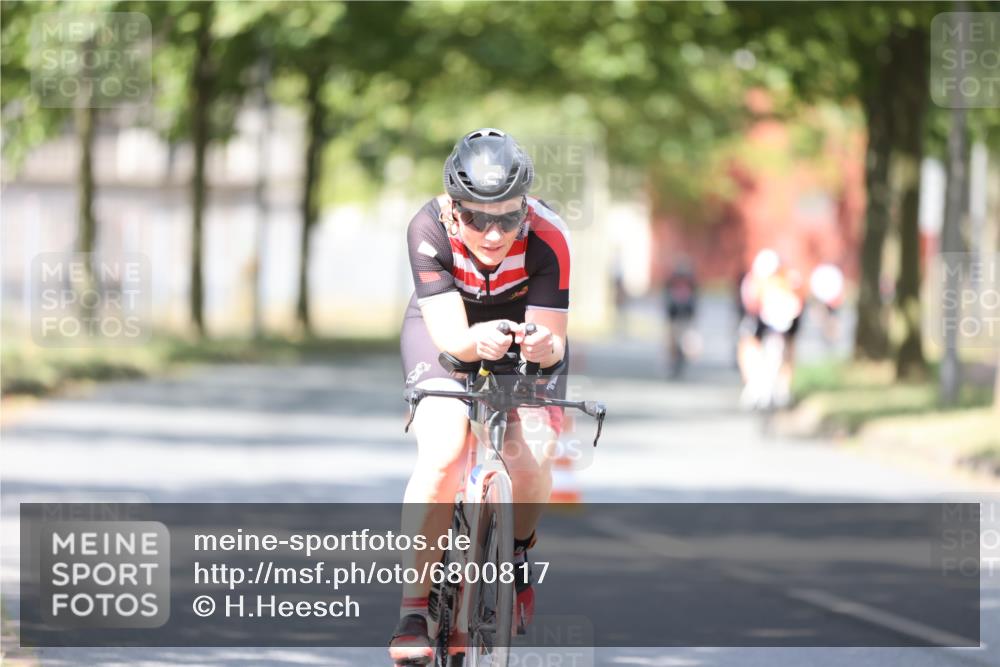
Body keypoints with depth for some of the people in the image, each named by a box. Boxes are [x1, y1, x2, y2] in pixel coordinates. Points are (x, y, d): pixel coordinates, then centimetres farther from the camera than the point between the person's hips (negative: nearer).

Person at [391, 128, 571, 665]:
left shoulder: (548, 239, -32)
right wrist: (477, 340, -58)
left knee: (531, 466, -23)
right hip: (448, 334, 0)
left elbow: (551, 340, -32)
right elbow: (449, 335, -35)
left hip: (525, 336, 0)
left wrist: (542, 346, -56)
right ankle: (414, 609, -14)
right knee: (441, 456, -26)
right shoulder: (429, 229, -32)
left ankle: (518, 554, 11)